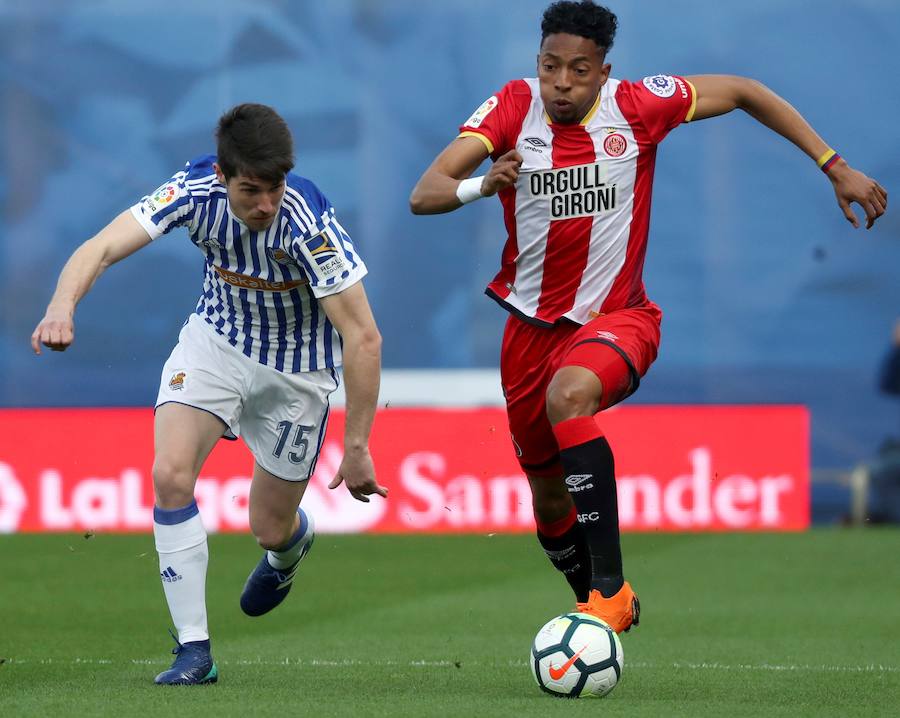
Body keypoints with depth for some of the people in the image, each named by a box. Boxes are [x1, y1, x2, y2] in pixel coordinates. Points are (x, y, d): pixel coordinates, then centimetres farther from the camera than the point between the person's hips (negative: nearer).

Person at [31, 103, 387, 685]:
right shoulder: (195, 190, -24)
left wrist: (356, 447, -28)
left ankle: (293, 541, 50)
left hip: (295, 369, -2)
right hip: (216, 338, 2)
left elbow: (363, 337, -30)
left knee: (271, 528, 8)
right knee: (170, 474, -20)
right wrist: (63, 305, -53)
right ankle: (194, 651, -11)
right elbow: (104, 246, -32)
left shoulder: (310, 224, -33)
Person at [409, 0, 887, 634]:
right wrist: (480, 186, -42)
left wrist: (835, 167, 0)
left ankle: (610, 588, -35)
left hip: (616, 315, -3)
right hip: (534, 323, 3)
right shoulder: (513, 108, -11)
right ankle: (602, 605, 42)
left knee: (569, 395, -36)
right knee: (549, 497, 12)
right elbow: (423, 195, -20)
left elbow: (742, 92, 2)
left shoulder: (635, 106, -12)